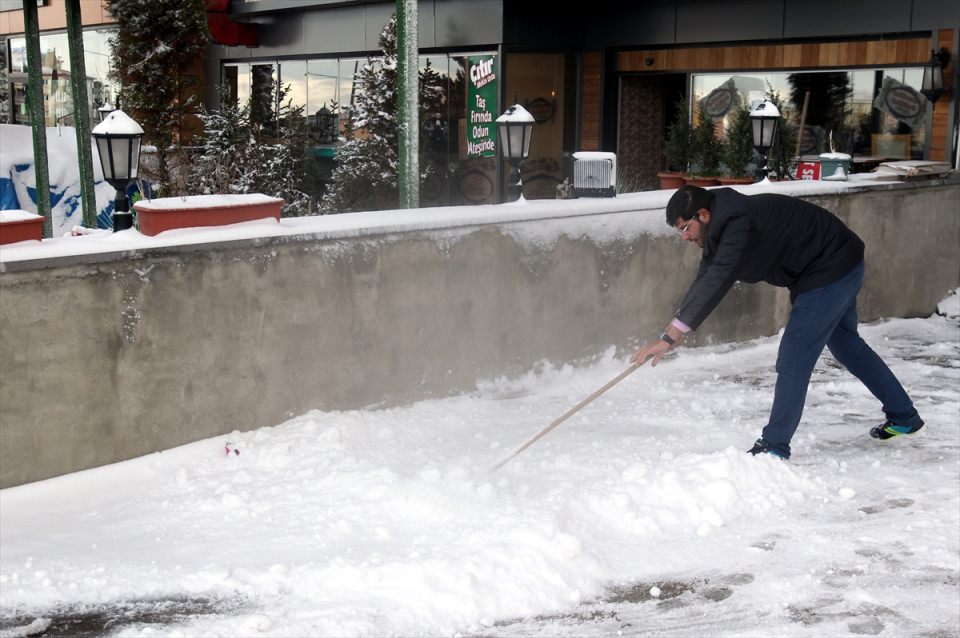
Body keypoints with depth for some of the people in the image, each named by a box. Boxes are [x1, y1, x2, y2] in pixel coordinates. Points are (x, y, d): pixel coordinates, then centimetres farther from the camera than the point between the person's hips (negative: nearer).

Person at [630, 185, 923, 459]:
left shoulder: (737, 222, -30)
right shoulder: (722, 225, 2)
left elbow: (716, 282, -38)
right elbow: (706, 278, 5)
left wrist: (671, 334, -39)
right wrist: (676, 329, -4)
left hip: (831, 269, -11)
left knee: (793, 358, -10)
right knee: (847, 344, 25)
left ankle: (775, 446, -3)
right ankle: (904, 417, 39)